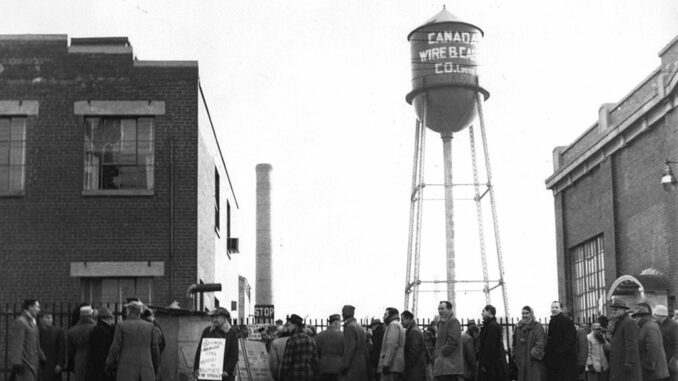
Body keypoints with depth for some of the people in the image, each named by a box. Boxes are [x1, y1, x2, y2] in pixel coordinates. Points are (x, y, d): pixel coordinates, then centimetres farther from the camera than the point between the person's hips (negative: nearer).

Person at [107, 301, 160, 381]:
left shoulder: (121, 326, -4)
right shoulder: (149, 326, 4)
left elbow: (115, 348, -6)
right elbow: (155, 349, 6)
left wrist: (109, 365, 8)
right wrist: (155, 368, 19)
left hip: (127, 370, -2)